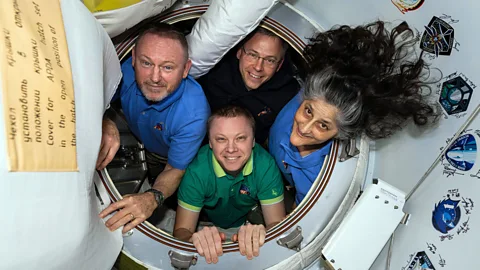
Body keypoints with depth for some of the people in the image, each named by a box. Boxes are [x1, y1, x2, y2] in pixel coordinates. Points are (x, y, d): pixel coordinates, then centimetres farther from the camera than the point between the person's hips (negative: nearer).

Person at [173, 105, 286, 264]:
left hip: (249, 223, 2)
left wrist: (261, 234, -47)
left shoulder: (266, 165, -26)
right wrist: (195, 239, -49)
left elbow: (277, 223, -23)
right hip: (207, 226, -1)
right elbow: (181, 231, -24)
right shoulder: (196, 171, -29)